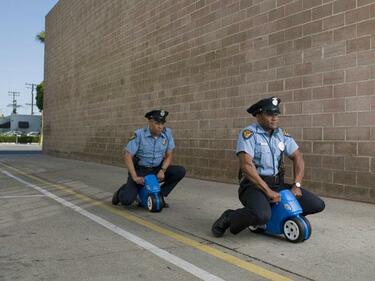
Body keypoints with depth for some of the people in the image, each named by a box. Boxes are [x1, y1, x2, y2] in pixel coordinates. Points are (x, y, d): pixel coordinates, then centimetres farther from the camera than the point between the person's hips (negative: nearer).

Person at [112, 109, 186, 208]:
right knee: (127, 200, -22)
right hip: (140, 170, -3)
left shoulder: (167, 133, -7)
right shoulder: (139, 135, -17)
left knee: (181, 171, -19)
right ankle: (123, 191, 18)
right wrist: (135, 177, -22)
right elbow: (127, 155, -16)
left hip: (157, 169, 4)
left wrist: (162, 170, -18)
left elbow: (169, 155, 0)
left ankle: (160, 194, 1)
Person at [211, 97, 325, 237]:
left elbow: (297, 157, 9)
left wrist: (297, 185, -6)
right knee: (262, 216, -37)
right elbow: (246, 165, -22)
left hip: (278, 184, 7)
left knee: (317, 205, -2)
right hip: (254, 185, -7)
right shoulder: (249, 133, -12)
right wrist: (268, 191, -24)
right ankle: (229, 217, -6)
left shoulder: (281, 134, 8)